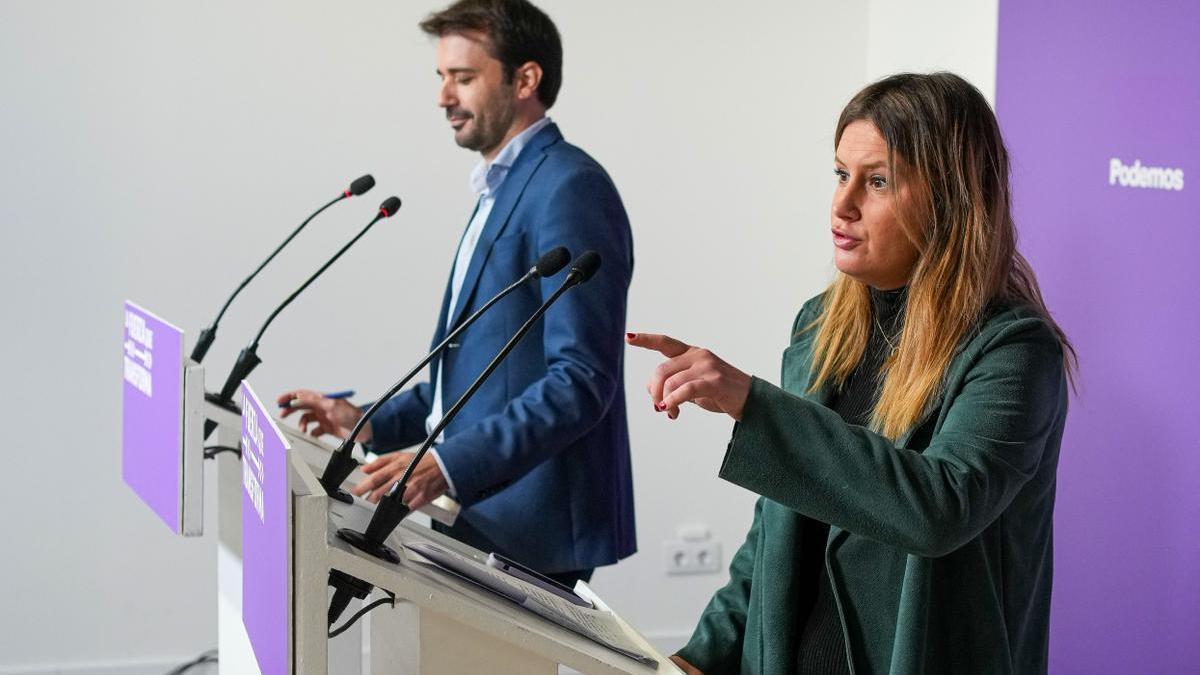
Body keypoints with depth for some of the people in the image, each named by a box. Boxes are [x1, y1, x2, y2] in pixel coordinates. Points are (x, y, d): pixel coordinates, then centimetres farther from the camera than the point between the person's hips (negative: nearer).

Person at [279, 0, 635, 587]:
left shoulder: (569, 188, -13)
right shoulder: (503, 190, 19)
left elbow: (582, 379, -21)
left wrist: (449, 465, -28)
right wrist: (373, 423, 12)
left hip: (534, 532, -9)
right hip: (484, 519, 9)